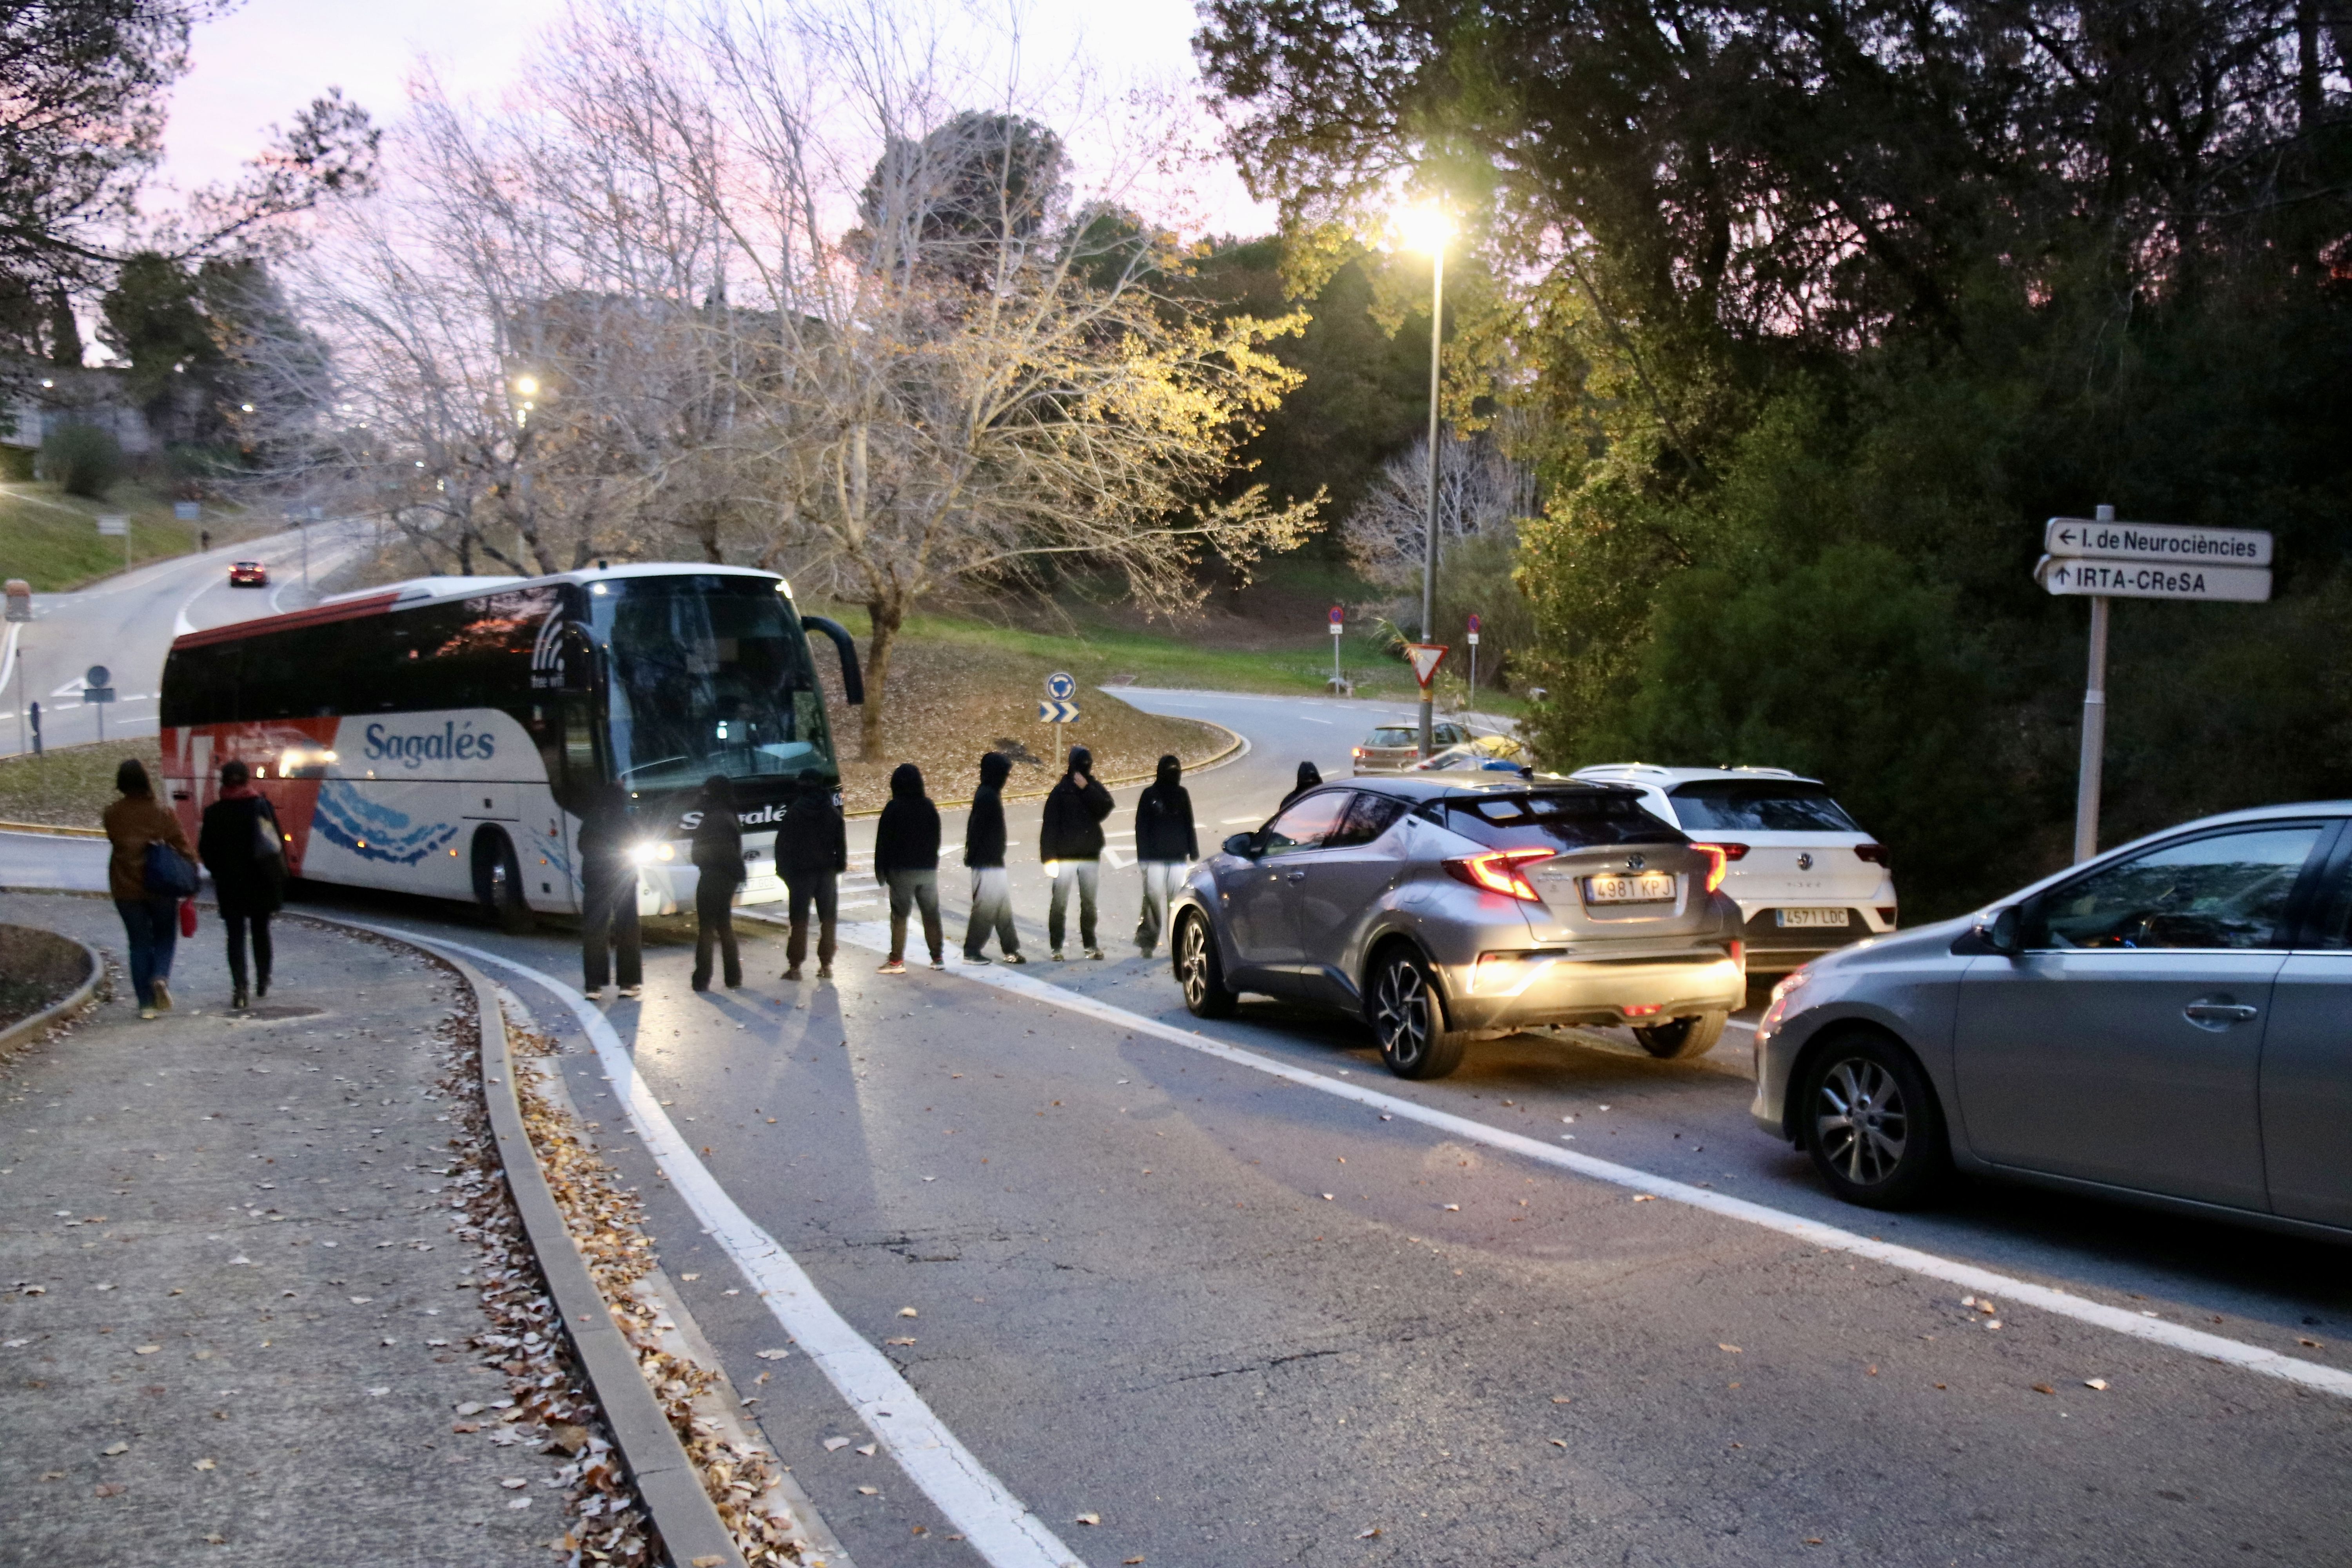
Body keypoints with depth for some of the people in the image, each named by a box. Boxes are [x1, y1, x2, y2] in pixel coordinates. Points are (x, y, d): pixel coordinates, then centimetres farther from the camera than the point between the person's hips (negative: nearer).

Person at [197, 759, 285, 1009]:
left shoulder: (214, 813, -5)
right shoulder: (262, 807, -5)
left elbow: (205, 851, -1)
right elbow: (279, 843, -4)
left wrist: (219, 872, 15)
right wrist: (279, 875, 6)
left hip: (229, 884, -1)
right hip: (262, 882, 1)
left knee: (236, 934, 1)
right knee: (261, 931, 17)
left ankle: (240, 987, -13)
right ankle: (263, 983, 25)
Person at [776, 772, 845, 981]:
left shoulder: (793, 813, -4)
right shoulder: (833, 813, 4)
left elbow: (783, 844, -4)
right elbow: (842, 844, 5)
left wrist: (783, 870, 2)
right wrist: (841, 867, 12)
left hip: (801, 872, -2)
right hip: (827, 873, 2)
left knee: (799, 920, -1)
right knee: (828, 919, 8)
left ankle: (795, 966, -2)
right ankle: (826, 965, 7)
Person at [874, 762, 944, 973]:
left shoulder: (893, 809, -10)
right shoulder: (929, 807, 3)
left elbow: (884, 841, -8)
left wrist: (881, 870, 0)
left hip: (902, 871, -4)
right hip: (928, 869, 4)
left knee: (899, 916, 1)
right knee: (931, 914, 10)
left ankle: (897, 960, 1)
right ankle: (937, 957, 13)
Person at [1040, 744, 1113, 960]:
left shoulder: (1094, 788, 7)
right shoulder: (1060, 792, -4)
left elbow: (1105, 808, -12)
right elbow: (1050, 825, -7)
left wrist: (1086, 788, -16)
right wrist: (1049, 857, -13)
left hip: (1090, 855, 3)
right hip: (1065, 856, -3)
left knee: (1089, 903, 10)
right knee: (1059, 903, -2)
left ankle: (1090, 944, 19)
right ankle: (1056, 947, 4)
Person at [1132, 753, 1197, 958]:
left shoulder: (1182, 795, 11)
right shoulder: (1150, 795, 0)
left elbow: (1189, 826, 17)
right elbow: (1141, 828, -1)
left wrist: (1194, 855, 14)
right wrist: (1143, 857, -7)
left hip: (1178, 858, 3)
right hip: (1155, 858, -3)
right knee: (1154, 898, -9)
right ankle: (1146, 942, -2)